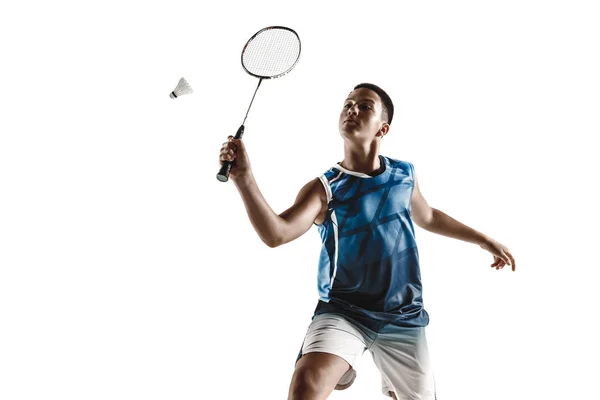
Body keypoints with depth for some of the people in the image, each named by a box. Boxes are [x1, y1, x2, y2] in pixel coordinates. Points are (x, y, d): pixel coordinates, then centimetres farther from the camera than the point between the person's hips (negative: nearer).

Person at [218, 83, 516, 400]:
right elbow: (277, 234, -28)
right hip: (342, 313, -4)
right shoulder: (324, 189, -11)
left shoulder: (405, 174, 1)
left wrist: (483, 239, 28)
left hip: (404, 317, 4)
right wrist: (244, 178, -41)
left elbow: (428, 217, 21)